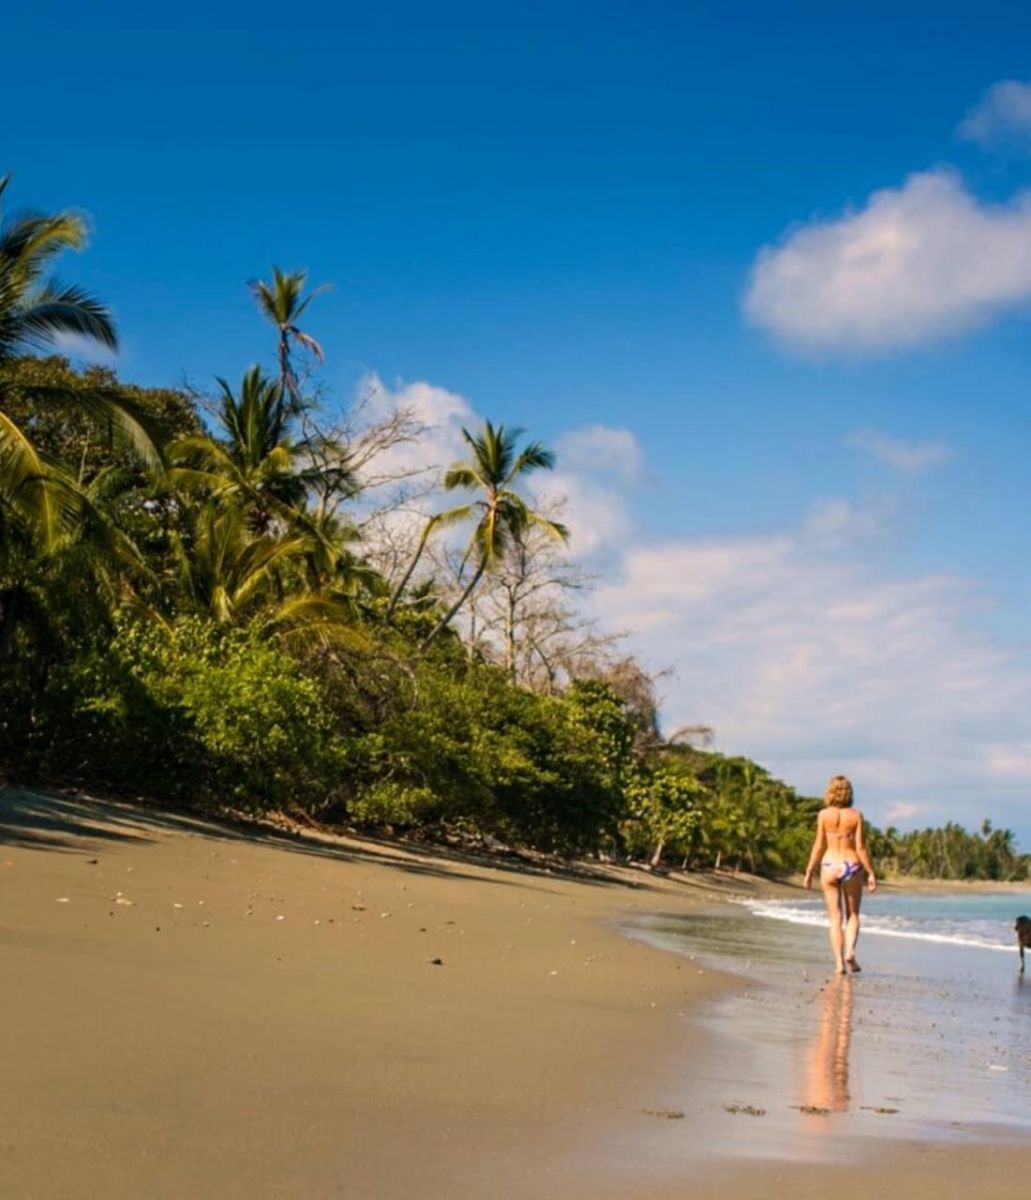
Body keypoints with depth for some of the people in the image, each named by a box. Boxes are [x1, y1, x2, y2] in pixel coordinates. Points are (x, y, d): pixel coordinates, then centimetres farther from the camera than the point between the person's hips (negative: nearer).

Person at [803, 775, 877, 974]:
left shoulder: (824, 815, -2)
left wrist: (810, 872, 6)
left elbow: (819, 846, -2)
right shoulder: (856, 815, -3)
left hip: (829, 866, 0)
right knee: (852, 915, 15)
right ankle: (850, 951, -6)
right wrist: (871, 872, 0)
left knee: (835, 918, 6)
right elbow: (860, 847, -6)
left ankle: (839, 962, -1)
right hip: (852, 866, 0)